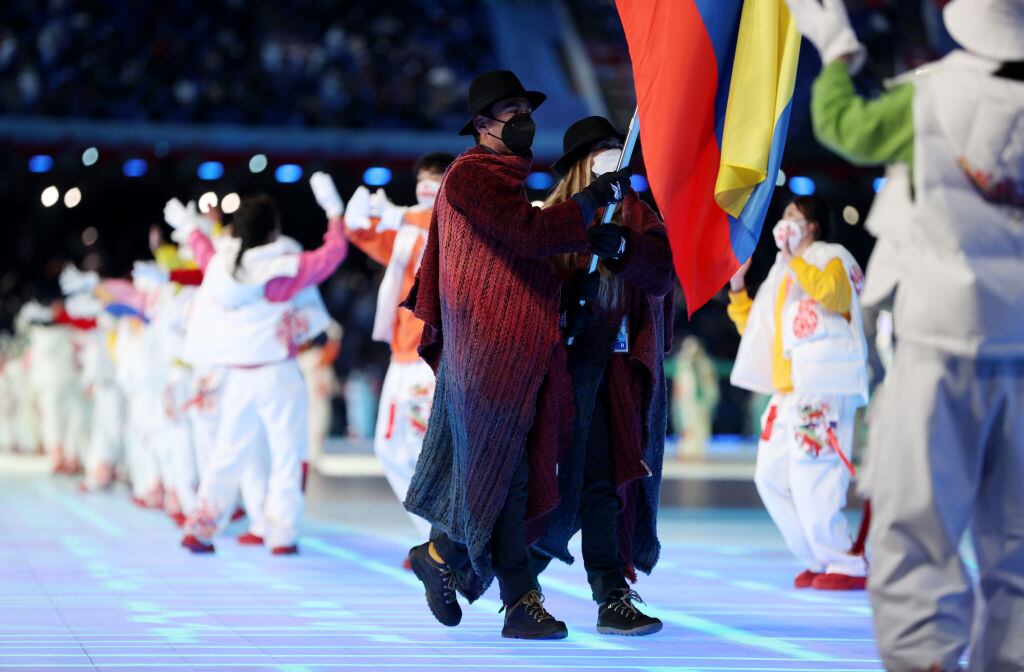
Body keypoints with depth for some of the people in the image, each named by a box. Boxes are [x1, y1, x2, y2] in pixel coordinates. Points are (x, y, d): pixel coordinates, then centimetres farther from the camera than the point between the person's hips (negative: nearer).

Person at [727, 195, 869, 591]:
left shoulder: (831, 258, 2)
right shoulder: (784, 273, 25)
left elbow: (831, 292, -22)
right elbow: (754, 327, 31)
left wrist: (793, 259, -16)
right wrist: (737, 289, 21)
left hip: (825, 391, -9)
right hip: (790, 393, 9)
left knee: (812, 483, -14)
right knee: (771, 477, 7)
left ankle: (847, 567, -6)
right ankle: (820, 561, 12)